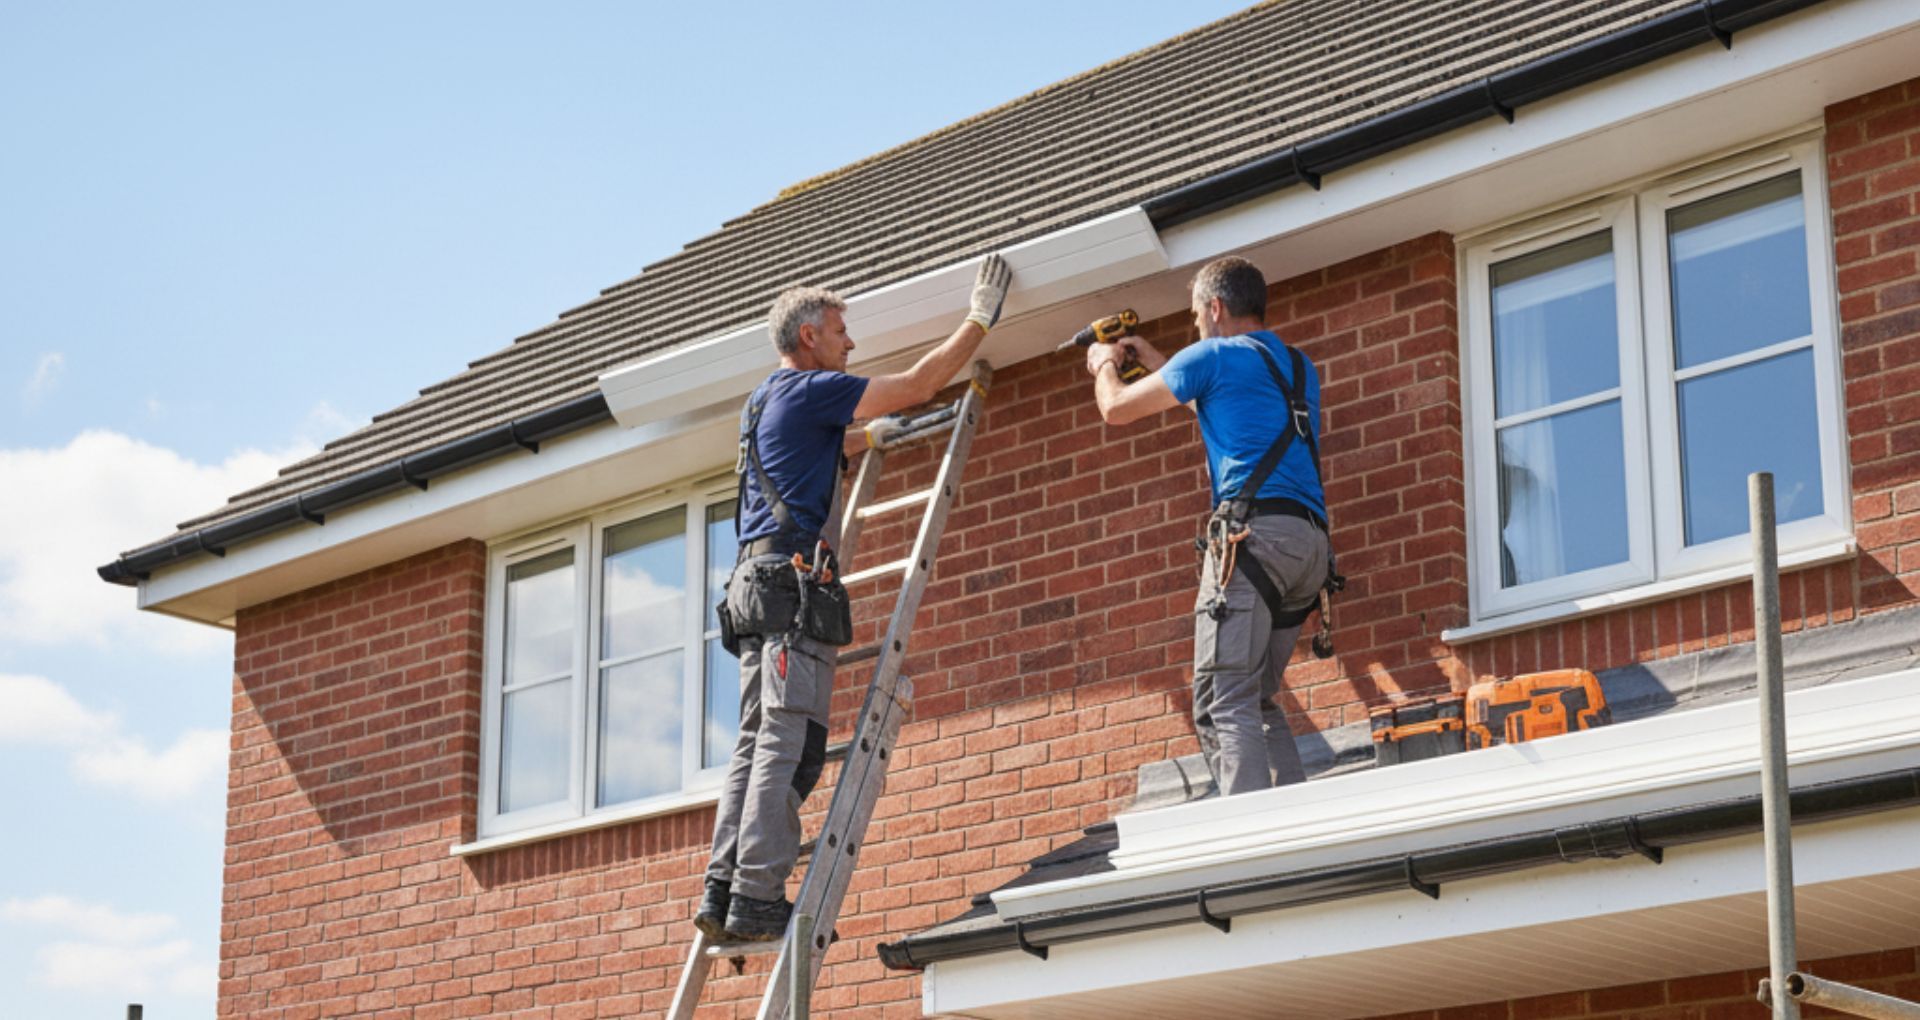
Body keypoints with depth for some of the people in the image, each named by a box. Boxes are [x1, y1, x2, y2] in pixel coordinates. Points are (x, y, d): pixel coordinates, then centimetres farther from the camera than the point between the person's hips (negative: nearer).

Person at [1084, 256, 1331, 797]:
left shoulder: (1214, 355, 4)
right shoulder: (1299, 369, 26)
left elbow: (1116, 409, 14)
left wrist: (1106, 366, 36)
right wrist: (1157, 364, 52)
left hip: (1253, 533, -8)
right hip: (1311, 542, 8)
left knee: (1224, 704, -14)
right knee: (1260, 701, 14)